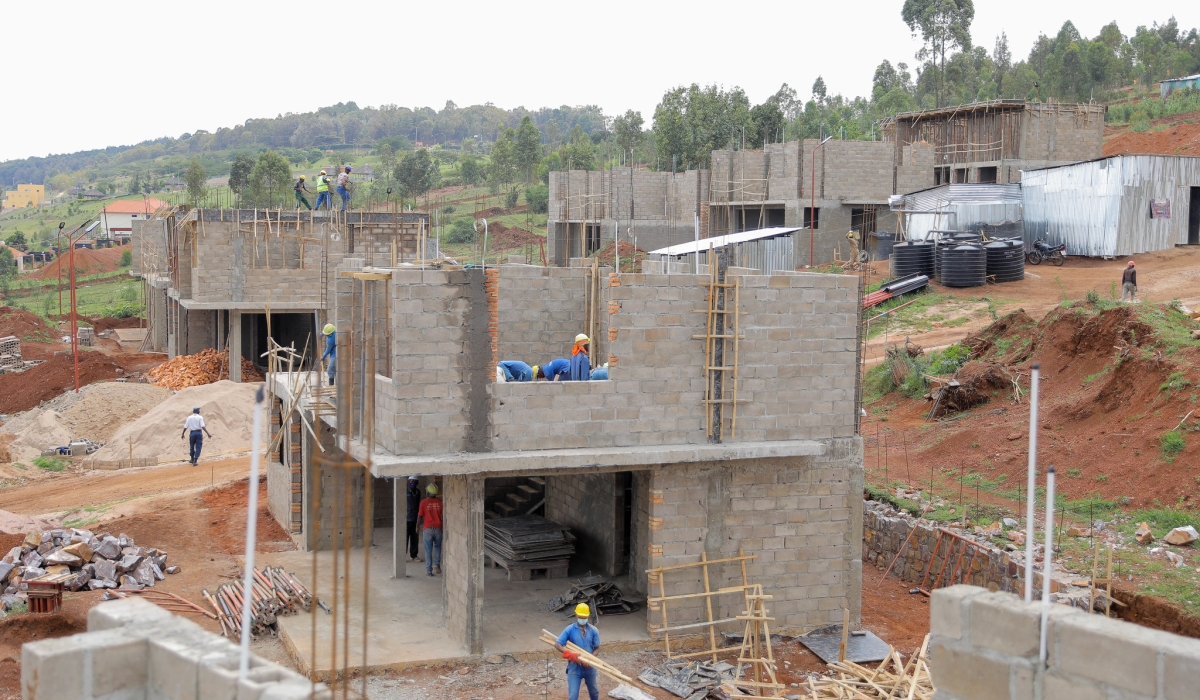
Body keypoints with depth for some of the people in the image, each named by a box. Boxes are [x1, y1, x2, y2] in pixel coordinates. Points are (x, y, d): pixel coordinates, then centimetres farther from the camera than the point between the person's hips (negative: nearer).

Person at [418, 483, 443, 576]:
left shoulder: (424, 502, -8)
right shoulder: (440, 502, -3)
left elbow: (420, 516, -2)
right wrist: (443, 526, 14)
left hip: (427, 529, -2)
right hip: (438, 528, 2)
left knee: (428, 550, 5)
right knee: (437, 547, 22)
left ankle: (429, 571, 6)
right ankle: (437, 564, 7)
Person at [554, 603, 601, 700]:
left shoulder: (593, 630, -6)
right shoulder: (570, 629, -11)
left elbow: (597, 648, -1)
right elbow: (557, 645, -13)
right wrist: (570, 654, -28)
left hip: (589, 667, 2)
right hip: (574, 668, -2)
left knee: (593, 691, 23)